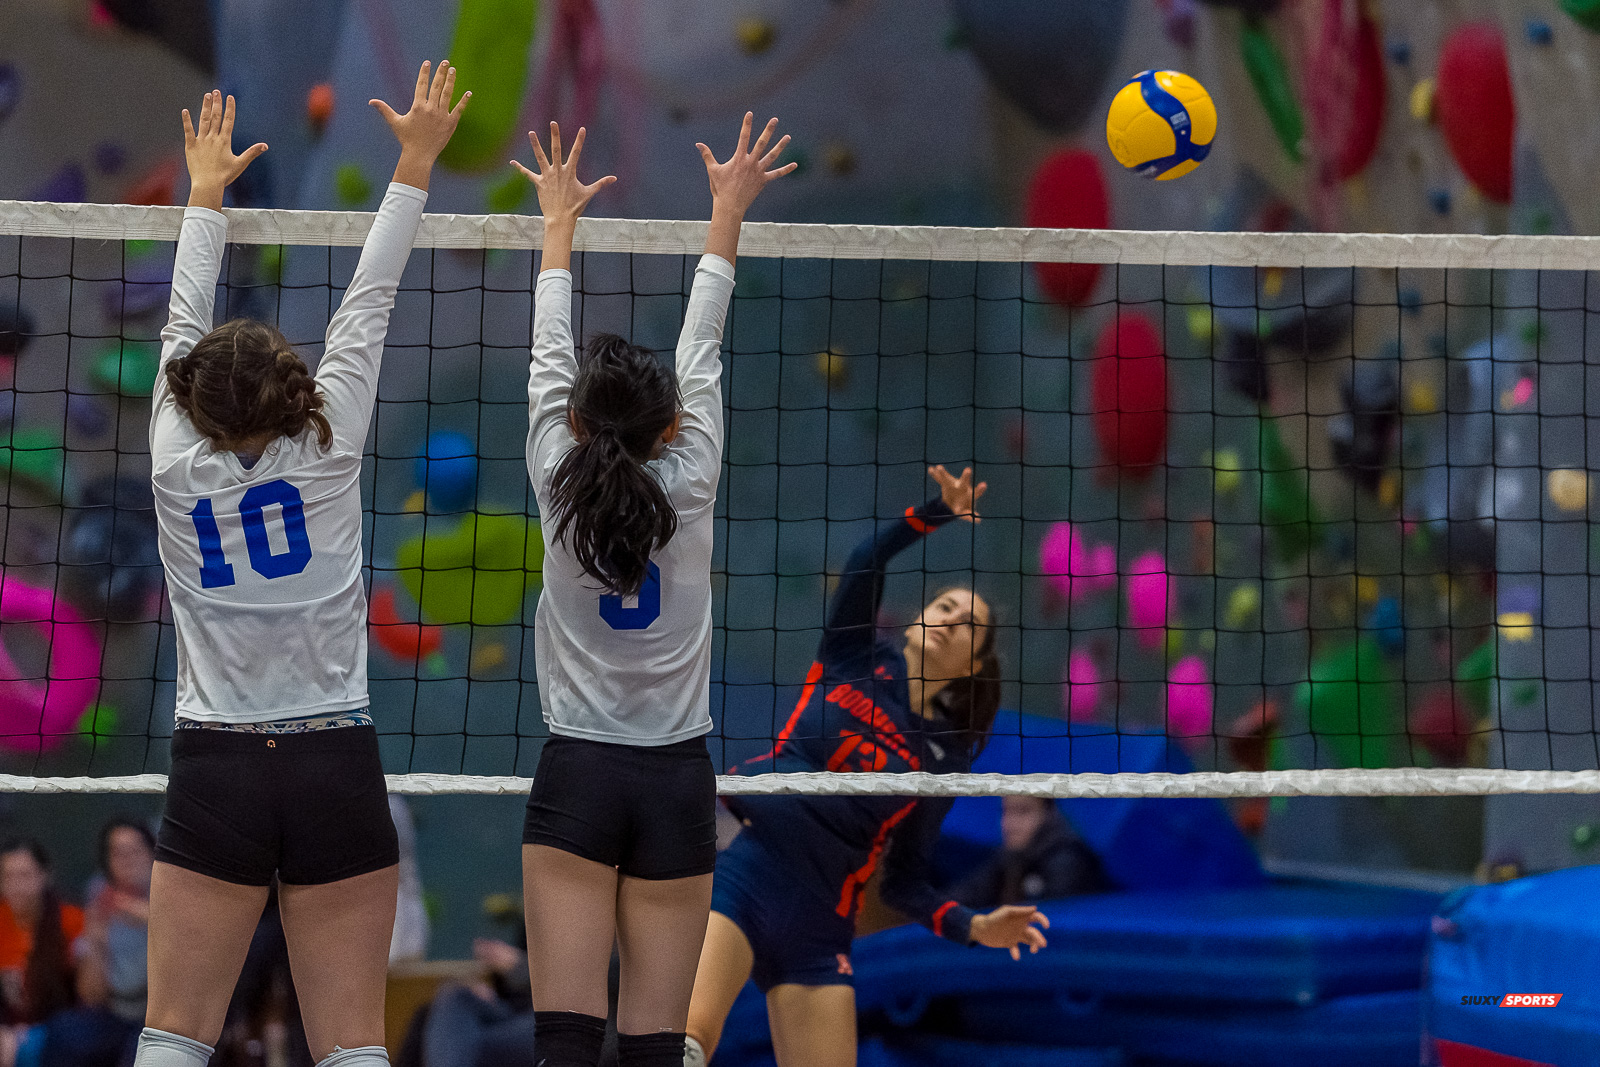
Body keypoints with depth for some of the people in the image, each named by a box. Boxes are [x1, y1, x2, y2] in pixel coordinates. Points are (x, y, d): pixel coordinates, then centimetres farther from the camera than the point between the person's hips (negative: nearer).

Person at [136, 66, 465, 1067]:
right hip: (336, 768, -1)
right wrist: (415, 160, 14)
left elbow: (187, 324, 14)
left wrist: (208, 187, 28)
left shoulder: (178, 461, 0)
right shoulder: (327, 451, -4)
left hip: (214, 770, 1)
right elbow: (369, 302, 5)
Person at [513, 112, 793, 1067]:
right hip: (676, 781, 0)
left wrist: (561, 219, 22)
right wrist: (728, 213, 18)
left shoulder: (560, 487, -2)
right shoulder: (690, 487, -3)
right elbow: (703, 354, 6)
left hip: (578, 775, 0)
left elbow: (550, 358, 10)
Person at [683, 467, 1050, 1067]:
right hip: (744, 878, -4)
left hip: (819, 933, 4)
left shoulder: (945, 762, 13)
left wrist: (973, 927, -2)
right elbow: (864, 566, -9)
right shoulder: (857, 658, 9)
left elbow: (904, 884, 14)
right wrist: (936, 513, -21)